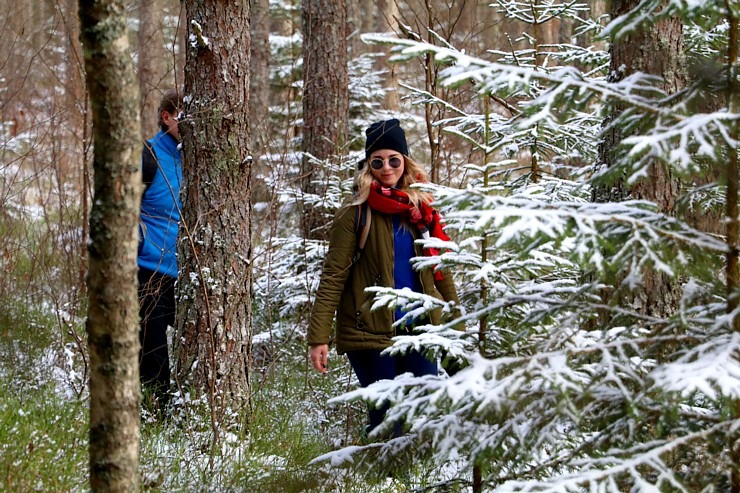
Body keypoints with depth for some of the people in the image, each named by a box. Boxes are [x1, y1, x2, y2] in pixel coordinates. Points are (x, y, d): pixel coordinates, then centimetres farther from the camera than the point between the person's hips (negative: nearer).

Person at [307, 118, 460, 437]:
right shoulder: (355, 215, -3)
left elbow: (441, 270, 16)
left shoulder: (422, 211, 11)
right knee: (385, 422, -4)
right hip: (370, 333, -4)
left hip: (420, 331, 4)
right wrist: (319, 337, -13)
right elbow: (333, 277, -7)